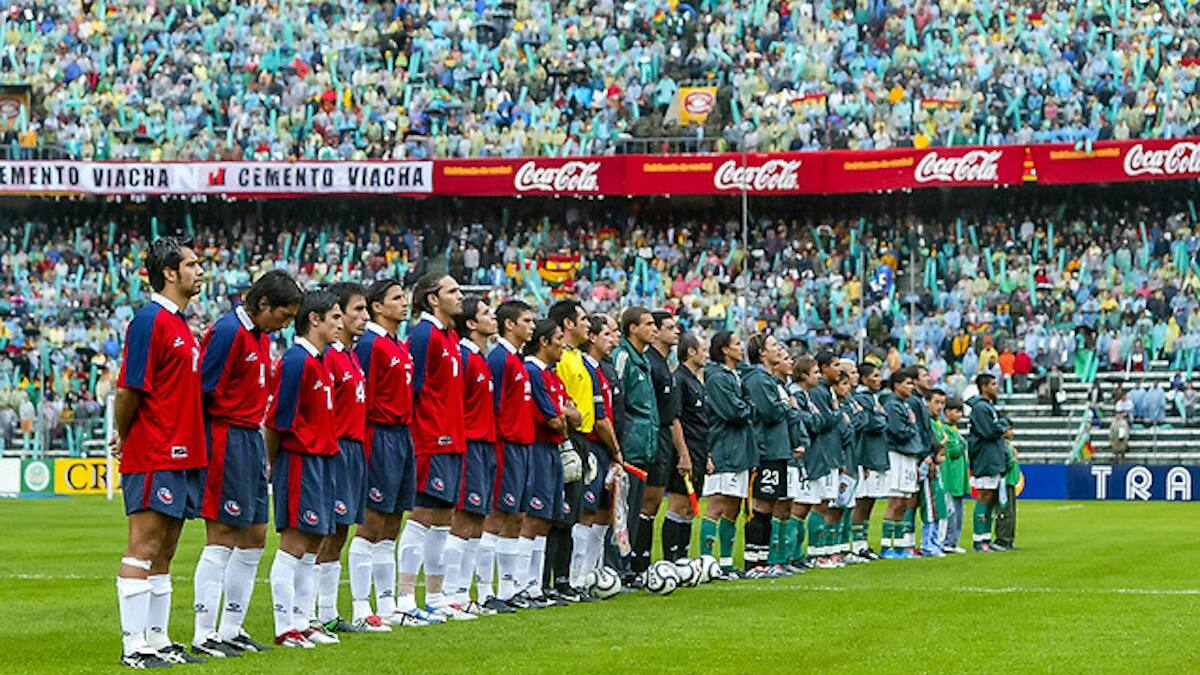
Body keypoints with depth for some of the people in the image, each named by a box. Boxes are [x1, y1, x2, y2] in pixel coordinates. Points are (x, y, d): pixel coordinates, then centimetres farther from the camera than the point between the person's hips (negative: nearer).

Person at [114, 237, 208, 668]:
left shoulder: (181, 325, 17)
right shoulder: (150, 321, -13)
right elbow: (130, 389, -15)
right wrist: (123, 438, -4)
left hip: (183, 455, 9)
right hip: (154, 457, -9)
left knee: (164, 552, 12)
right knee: (144, 548, -6)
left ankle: (158, 641, 16)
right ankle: (134, 646, -5)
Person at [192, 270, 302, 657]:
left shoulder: (262, 337, 15)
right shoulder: (228, 332, -15)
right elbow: (204, 391, -17)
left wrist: (257, 435, 11)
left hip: (251, 437, 10)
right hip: (227, 438, -10)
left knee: (254, 537, 12)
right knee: (221, 537, -7)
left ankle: (231, 630, 19)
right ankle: (204, 636, -3)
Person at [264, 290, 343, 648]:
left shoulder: (320, 362, 15)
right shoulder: (296, 361, -15)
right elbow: (278, 421, -16)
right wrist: (271, 466, -9)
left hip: (320, 458, 9)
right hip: (299, 460, -9)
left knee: (313, 542, 12)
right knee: (295, 542, -6)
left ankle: (301, 622, 19)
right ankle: (284, 628, -3)